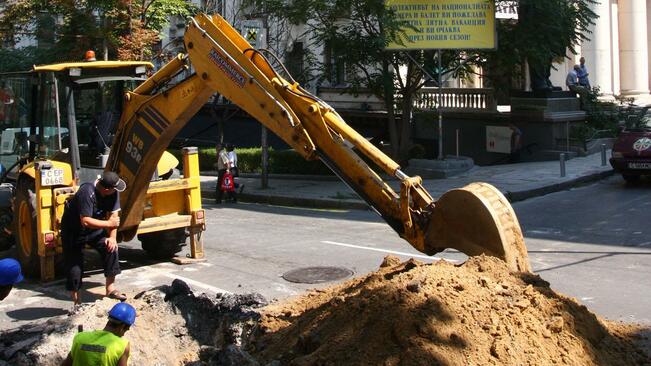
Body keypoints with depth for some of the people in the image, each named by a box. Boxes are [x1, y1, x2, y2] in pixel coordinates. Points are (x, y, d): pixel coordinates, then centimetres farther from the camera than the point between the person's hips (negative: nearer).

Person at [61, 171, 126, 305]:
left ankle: (110, 289, -7)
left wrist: (112, 237, -22)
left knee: (111, 248, -18)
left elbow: (113, 215, -11)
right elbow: (85, 221, -36)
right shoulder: (87, 193, -34)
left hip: (95, 229, 5)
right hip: (74, 231, -5)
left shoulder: (113, 192, -14)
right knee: (74, 267, -3)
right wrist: (109, 223, -28)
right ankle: (77, 302, 14)